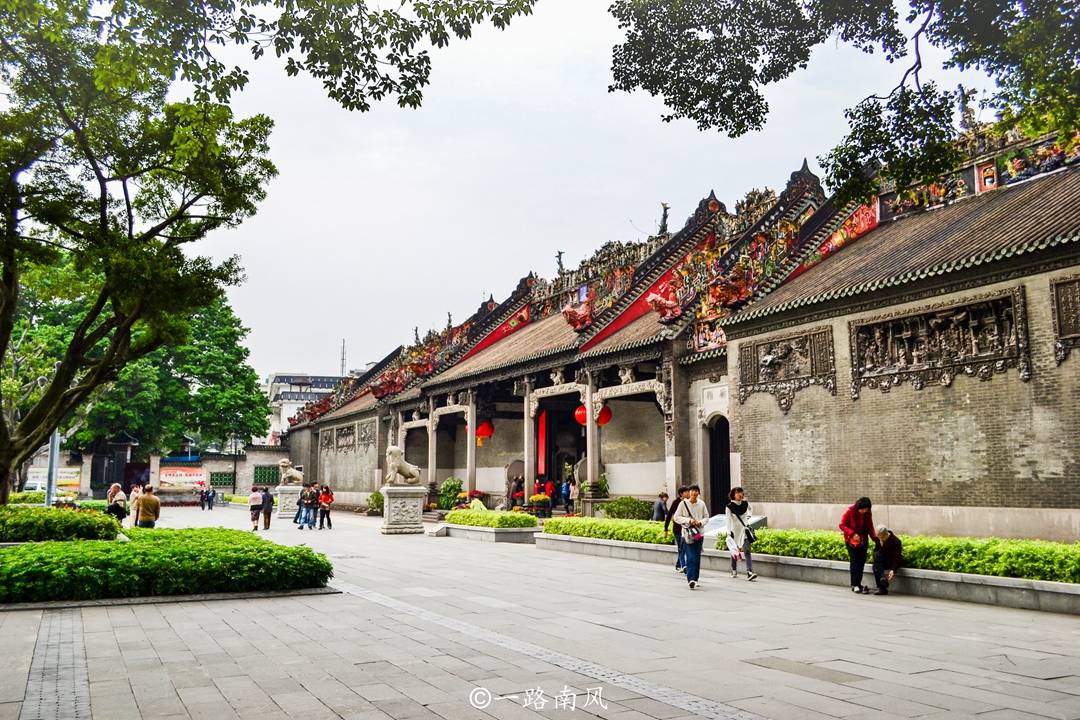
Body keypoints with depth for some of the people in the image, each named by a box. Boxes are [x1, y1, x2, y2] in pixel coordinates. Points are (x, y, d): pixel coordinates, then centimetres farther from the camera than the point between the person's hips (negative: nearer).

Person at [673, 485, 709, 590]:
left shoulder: (701, 504, 4)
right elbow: (676, 517, -2)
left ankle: (695, 579, 19)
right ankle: (691, 579, -18)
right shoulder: (683, 503, -4)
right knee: (691, 557, -13)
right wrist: (688, 520, -14)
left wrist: (700, 522, -9)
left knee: (697, 557, 8)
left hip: (699, 533, 4)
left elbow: (706, 517, 12)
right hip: (687, 533, -3)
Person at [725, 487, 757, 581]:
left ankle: (750, 572, -19)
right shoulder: (729, 507, -11)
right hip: (735, 531, -1)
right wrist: (729, 533, -23)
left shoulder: (745, 504, -1)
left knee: (747, 551, -12)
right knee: (734, 552, 11)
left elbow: (749, 508, 26)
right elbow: (728, 521, -15)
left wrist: (748, 516, 14)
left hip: (744, 531, 1)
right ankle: (734, 571, 29)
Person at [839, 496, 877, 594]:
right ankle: (855, 585, -4)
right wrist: (852, 533, -24)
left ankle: (858, 583, 11)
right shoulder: (850, 511, -14)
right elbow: (842, 525, -11)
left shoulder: (868, 514, -2)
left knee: (862, 561, 3)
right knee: (854, 561, -8)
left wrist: (875, 538, -8)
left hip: (863, 541, 4)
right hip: (851, 540, -4)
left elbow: (870, 527, 8)